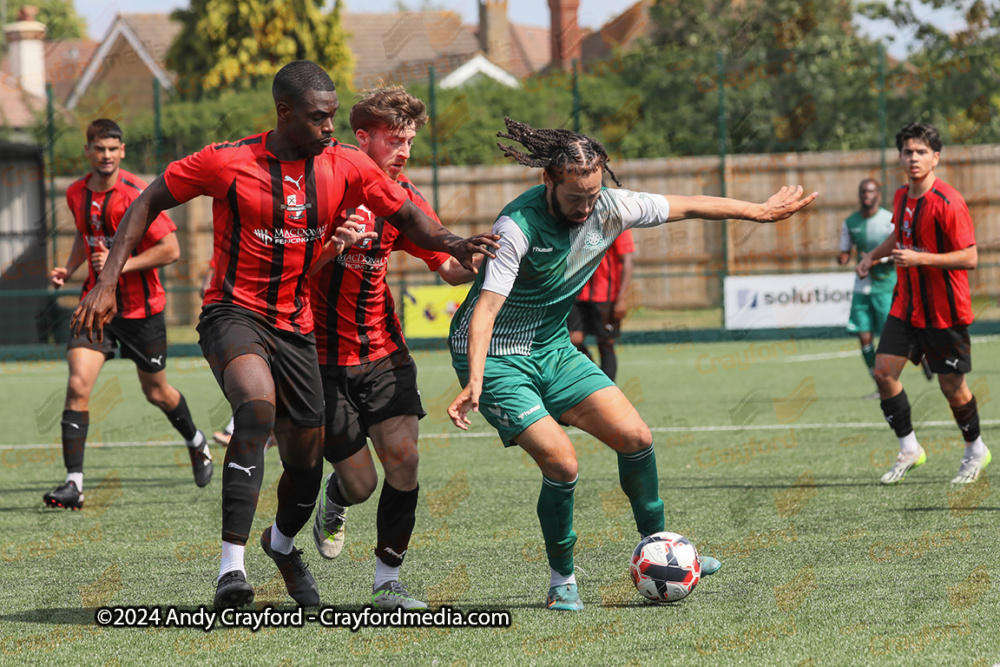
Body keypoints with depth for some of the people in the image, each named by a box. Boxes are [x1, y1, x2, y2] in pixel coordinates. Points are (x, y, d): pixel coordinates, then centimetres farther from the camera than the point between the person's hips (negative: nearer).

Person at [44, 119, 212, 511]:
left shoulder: (136, 194, -17)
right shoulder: (76, 194, 2)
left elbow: (171, 249, -17)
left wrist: (122, 265, -24)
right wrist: (69, 269, 5)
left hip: (141, 307, -4)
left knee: (156, 392, 13)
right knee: (78, 385, -15)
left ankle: (196, 443, 45)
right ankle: (73, 483, -16)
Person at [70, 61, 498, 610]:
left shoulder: (346, 166, -2)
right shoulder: (227, 162, -11)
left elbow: (406, 216, 4)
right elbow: (149, 203, -2)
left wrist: (450, 244, -18)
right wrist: (107, 283, -8)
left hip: (295, 325, 5)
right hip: (233, 312, -5)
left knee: (306, 456, 9)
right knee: (258, 404, -33)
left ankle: (284, 542, 45)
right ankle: (232, 566, -36)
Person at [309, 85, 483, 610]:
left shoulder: (403, 198, 3)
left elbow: (449, 267, 3)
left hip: (383, 353, 4)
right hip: (324, 356, -3)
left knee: (403, 459, -12)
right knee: (360, 482, -2)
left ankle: (387, 582, 0)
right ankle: (334, 500, 37)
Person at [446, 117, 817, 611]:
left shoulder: (609, 208, -8)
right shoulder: (519, 226, -27)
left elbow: (690, 206, 6)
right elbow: (486, 309, -34)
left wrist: (761, 211, 14)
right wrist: (474, 384, -46)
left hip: (553, 349, 7)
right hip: (496, 359, -7)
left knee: (634, 436, -2)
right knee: (561, 463, -18)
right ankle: (562, 581, 2)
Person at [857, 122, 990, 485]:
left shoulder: (948, 202, -19)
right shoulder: (902, 196, 5)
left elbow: (969, 257, -21)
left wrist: (920, 259, -27)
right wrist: (874, 255, 12)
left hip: (945, 312, -6)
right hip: (907, 304, 7)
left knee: (951, 386, 3)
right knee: (884, 370, -6)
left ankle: (976, 450, 27)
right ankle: (909, 449, 9)